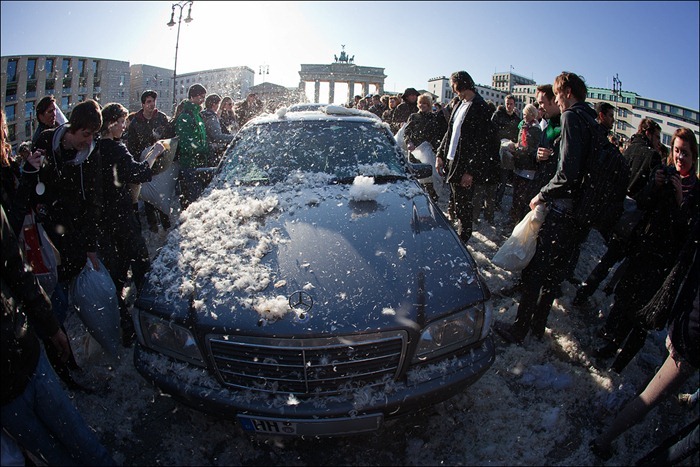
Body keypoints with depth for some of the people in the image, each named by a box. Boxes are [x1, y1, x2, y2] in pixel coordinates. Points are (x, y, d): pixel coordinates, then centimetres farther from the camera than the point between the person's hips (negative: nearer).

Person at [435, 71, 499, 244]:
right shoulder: (461, 104, 13)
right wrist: (440, 155, 12)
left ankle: (464, 236, 17)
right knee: (458, 202, 16)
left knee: (462, 204, 1)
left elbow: (481, 143, -17)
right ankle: (465, 231, 31)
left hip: (465, 164, -8)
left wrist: (471, 170, -20)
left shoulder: (479, 107, -13)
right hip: (452, 160, 8)